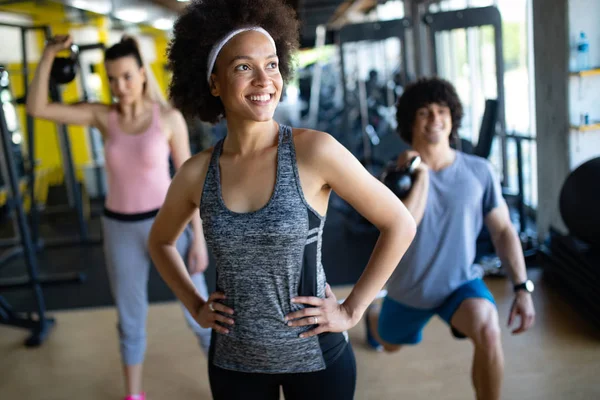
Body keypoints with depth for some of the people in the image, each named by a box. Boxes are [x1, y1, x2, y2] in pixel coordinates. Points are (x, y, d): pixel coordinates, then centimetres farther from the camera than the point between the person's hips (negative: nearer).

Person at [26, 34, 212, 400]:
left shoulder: (169, 116, -10)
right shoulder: (103, 116, -2)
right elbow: (37, 108, -7)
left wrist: (199, 237, -8)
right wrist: (49, 55, -15)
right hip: (120, 228, 3)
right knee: (130, 318, 16)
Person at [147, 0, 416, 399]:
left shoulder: (315, 150, -17)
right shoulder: (196, 173, -7)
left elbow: (400, 224, -10)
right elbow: (160, 241, 12)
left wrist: (351, 310, -10)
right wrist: (196, 307, 3)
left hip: (315, 355, -2)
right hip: (234, 361, 3)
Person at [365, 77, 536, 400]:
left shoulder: (479, 171, -13)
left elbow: (503, 231, -7)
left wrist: (522, 288, -12)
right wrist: (421, 172, -31)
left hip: (461, 282, -1)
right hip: (409, 289, 1)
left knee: (488, 333, -33)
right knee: (390, 345, 29)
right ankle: (373, 316, 67)